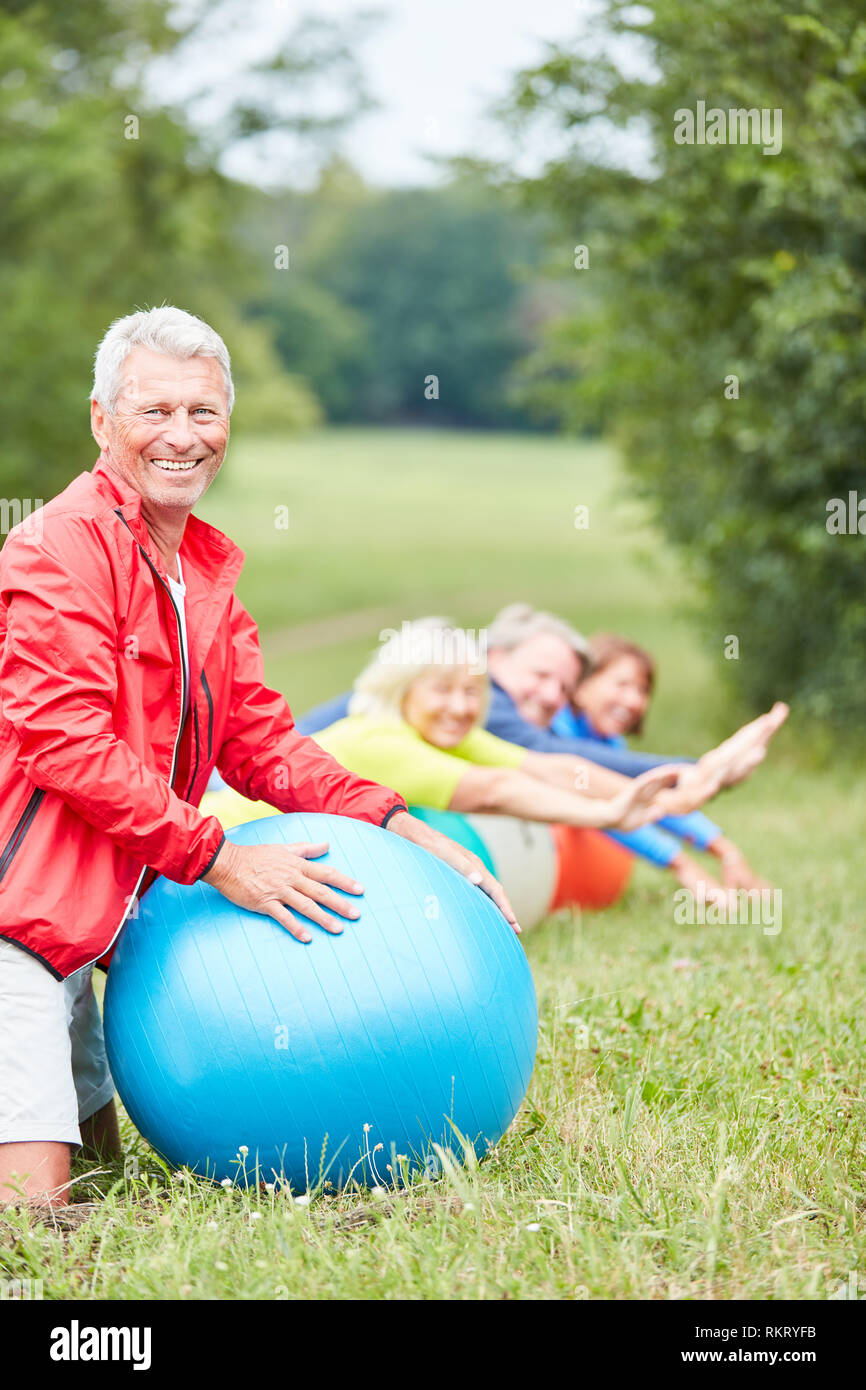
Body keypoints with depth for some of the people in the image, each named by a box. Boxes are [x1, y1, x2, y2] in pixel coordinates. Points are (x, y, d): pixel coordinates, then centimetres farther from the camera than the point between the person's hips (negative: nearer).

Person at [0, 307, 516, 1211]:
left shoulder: (204, 567, 15)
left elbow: (259, 737, 15)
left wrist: (403, 829, 3)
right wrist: (217, 858, -20)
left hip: (89, 916, 9)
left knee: (96, 1162, 18)